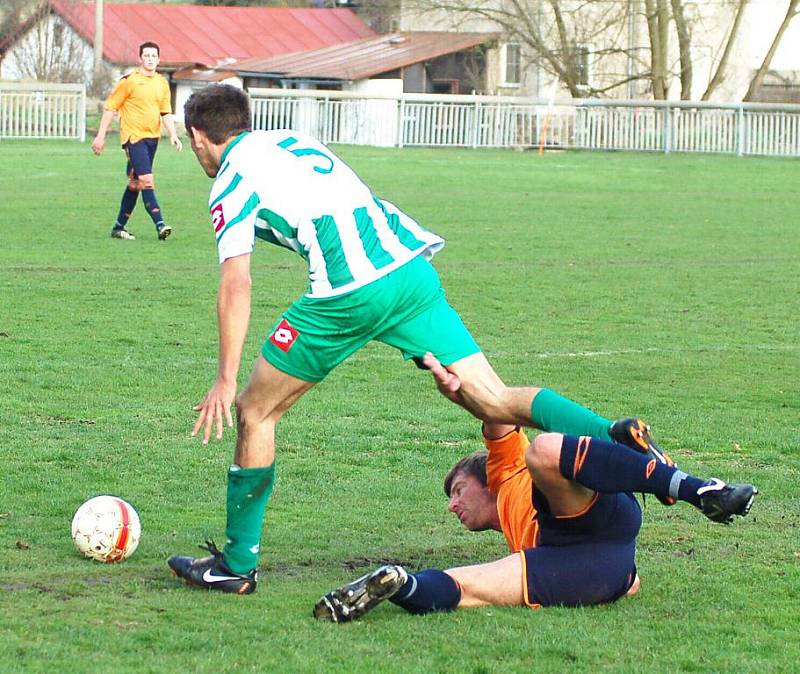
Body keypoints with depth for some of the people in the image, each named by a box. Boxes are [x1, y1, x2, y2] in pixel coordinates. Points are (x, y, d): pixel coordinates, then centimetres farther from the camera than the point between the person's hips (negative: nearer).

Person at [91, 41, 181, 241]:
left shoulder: (162, 84, 11)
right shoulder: (129, 81, -6)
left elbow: (166, 112, 18)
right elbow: (110, 108, -2)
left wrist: (173, 135, 2)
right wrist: (100, 136, -4)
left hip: (152, 137, 6)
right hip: (133, 136, -6)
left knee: (135, 183, 11)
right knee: (146, 180, -16)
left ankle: (119, 226, 19)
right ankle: (160, 224, -22)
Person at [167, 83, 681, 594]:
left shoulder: (231, 182, 6)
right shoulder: (294, 140, 29)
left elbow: (236, 286, -3)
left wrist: (226, 380, -3)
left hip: (350, 292, -7)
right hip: (412, 267, 7)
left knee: (255, 412, 9)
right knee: (493, 400, -1)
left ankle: (236, 566, 14)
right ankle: (617, 438, -22)